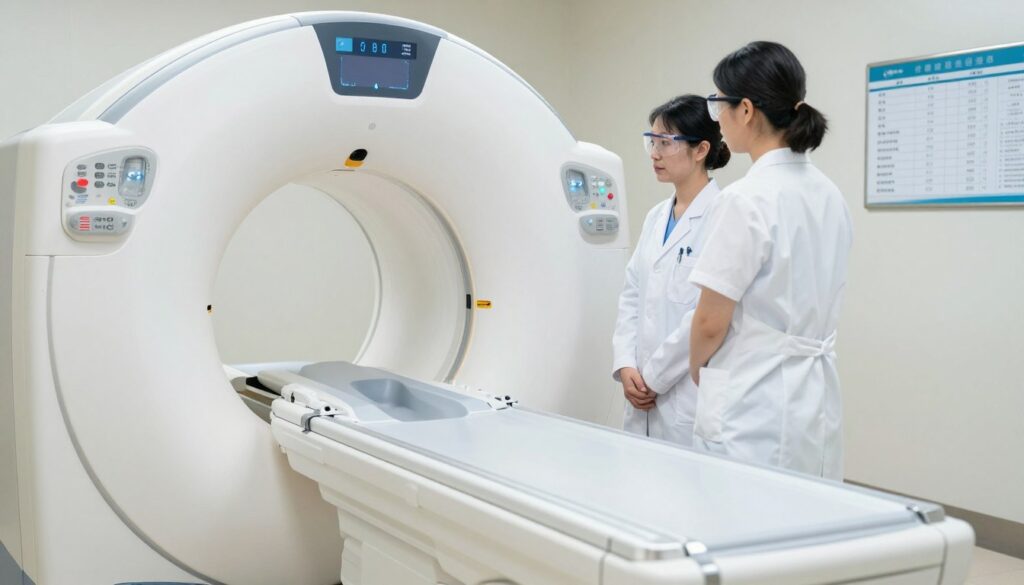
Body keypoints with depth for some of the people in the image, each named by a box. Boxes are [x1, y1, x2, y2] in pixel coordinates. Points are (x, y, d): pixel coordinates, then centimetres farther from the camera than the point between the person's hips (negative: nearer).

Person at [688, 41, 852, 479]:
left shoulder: (747, 199, -18)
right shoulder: (829, 195, 7)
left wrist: (698, 372, 7)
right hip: (816, 399, 8)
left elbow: (711, 322, -14)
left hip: (755, 406, -8)